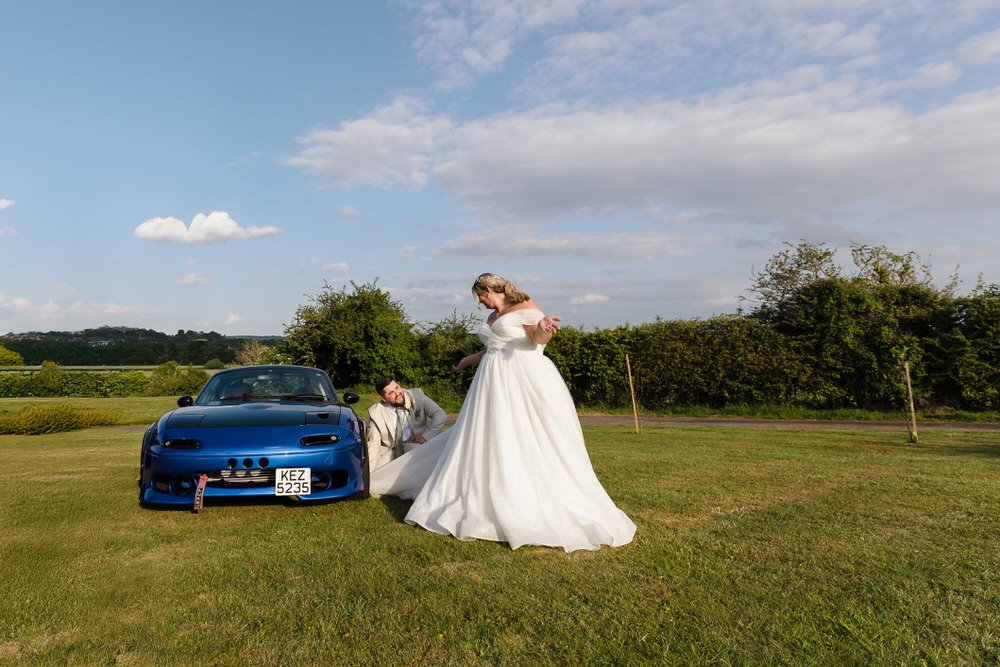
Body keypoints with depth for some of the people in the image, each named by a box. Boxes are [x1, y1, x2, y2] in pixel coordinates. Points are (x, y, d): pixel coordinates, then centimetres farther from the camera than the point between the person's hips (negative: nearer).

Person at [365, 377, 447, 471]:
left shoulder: (417, 395, -7)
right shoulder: (375, 413, -9)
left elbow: (440, 415, -6)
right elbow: (373, 444, -6)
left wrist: (425, 436, -18)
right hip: (391, 453, 2)